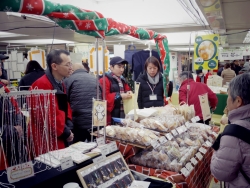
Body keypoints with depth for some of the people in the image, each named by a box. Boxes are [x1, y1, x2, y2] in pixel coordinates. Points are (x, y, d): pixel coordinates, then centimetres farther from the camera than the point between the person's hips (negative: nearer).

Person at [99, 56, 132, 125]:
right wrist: (119, 96, -23)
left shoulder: (122, 80, 17)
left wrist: (128, 94, 1)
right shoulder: (105, 80, -11)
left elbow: (127, 90, 26)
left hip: (122, 114, 8)